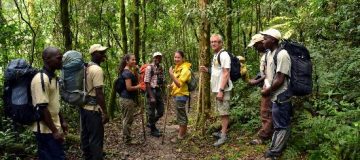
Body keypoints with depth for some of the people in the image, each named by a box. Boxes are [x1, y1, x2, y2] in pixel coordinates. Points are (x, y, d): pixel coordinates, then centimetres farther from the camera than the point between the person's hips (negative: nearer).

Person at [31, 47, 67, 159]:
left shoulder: (53, 78, 9)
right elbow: (42, 108, -23)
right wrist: (54, 131, -20)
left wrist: (62, 121, 19)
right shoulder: (41, 79, -20)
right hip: (46, 130, -9)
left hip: (54, 127, 9)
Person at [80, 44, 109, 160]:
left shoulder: (86, 67, 10)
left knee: (86, 135, 18)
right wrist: (105, 112, -17)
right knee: (96, 138, 0)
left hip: (83, 106, 9)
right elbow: (99, 93, -21)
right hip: (93, 109, -9)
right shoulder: (97, 69, -18)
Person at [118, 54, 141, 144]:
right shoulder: (127, 72, -18)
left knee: (127, 119, 18)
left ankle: (125, 137, 30)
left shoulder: (129, 71, 12)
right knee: (128, 120, 1)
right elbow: (129, 88, -22)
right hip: (127, 99, -10)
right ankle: (127, 140, 12)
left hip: (127, 98, 10)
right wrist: (139, 86, -11)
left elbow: (135, 81, 16)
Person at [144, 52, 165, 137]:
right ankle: (153, 130, 19)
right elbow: (147, 83, -15)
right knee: (151, 112, 5)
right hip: (152, 91, -7)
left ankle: (151, 124, 35)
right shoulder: (149, 67, -11)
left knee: (160, 111, 13)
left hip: (159, 91, 7)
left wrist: (162, 93, 11)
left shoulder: (160, 68, 10)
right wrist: (151, 96, -18)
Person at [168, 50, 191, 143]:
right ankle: (183, 132, 34)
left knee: (181, 115, 0)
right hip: (177, 94, 9)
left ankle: (180, 136, 11)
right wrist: (172, 85, 3)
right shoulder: (177, 67, 9)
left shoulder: (185, 69, -17)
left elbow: (179, 84, -25)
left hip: (181, 95, -9)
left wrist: (172, 75, -31)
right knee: (182, 114, 19)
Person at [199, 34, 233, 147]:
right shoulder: (215, 55, 16)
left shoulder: (224, 54, -14)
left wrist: (221, 90, -24)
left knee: (224, 113, -4)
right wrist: (207, 70, 9)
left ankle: (223, 136, 2)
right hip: (217, 89, 10)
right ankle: (223, 131, 27)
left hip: (223, 90, -10)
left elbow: (226, 73, -20)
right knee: (221, 112, 17)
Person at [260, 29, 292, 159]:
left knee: (281, 126, 3)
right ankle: (276, 148, 34)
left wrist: (267, 91, -11)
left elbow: (280, 80, -22)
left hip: (280, 96, -10)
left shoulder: (282, 55, -20)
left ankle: (274, 152, 12)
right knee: (279, 124, 20)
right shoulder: (269, 54, 8)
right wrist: (265, 85, 2)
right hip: (275, 96, 10)